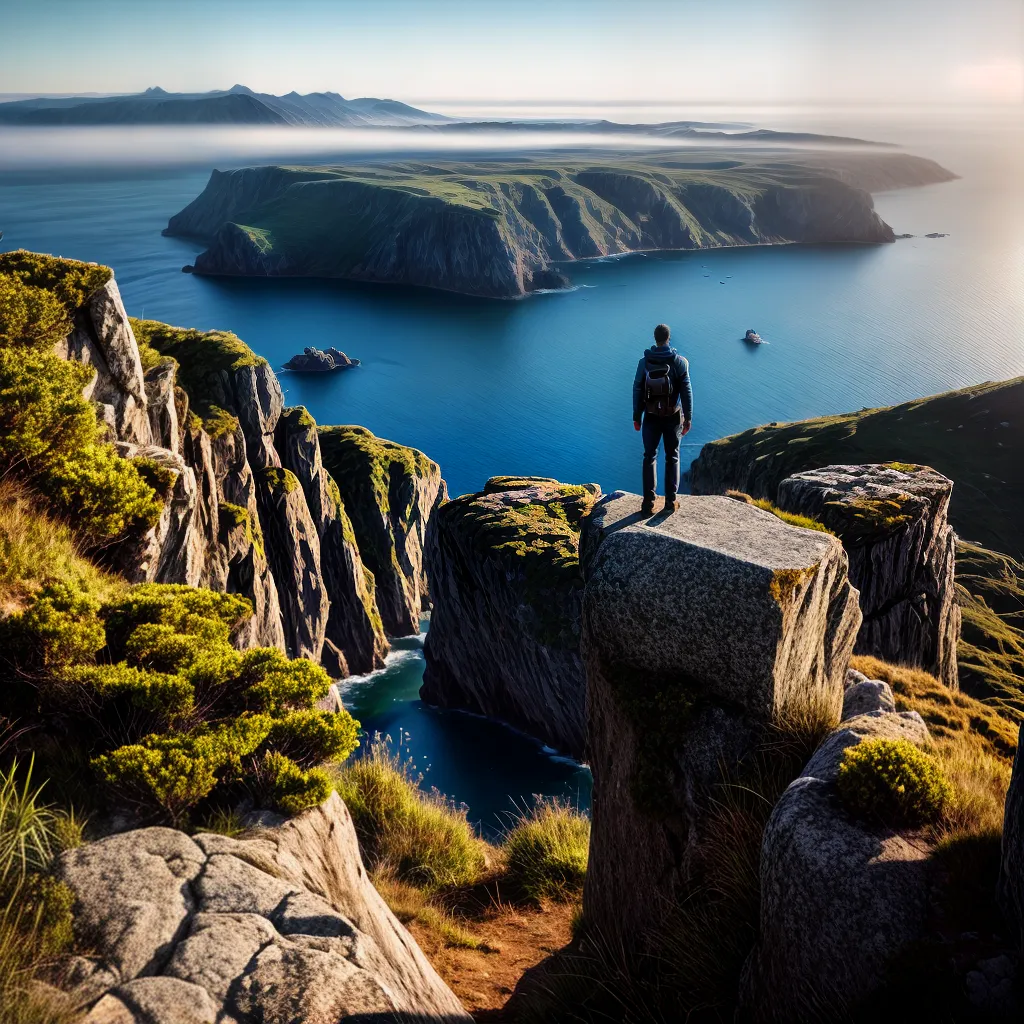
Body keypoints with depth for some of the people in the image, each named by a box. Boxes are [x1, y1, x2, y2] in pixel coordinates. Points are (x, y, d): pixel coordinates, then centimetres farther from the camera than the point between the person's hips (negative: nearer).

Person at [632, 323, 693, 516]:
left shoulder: (644, 362, -5)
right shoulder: (680, 362, -7)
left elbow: (637, 390, -2)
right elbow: (686, 392, -7)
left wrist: (636, 417, 7)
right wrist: (688, 418, 0)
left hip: (651, 417, 0)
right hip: (673, 417, 0)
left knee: (649, 457, 8)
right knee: (672, 457, 12)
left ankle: (648, 503, 2)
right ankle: (671, 501, 13)